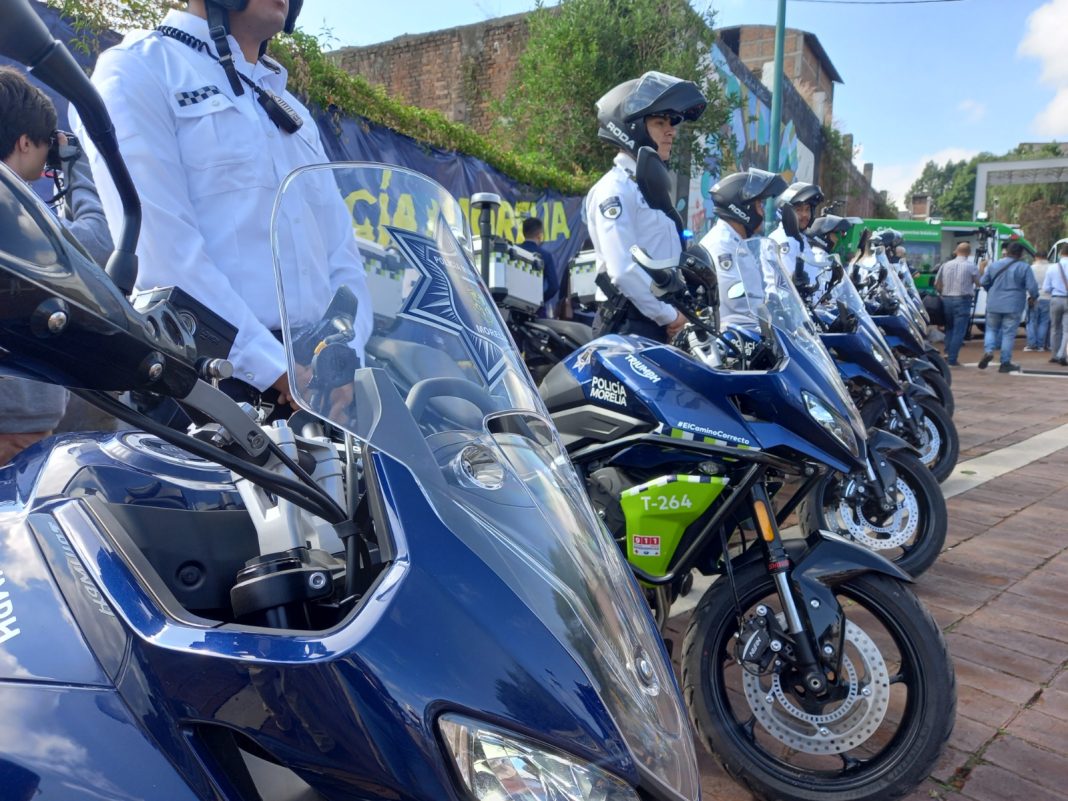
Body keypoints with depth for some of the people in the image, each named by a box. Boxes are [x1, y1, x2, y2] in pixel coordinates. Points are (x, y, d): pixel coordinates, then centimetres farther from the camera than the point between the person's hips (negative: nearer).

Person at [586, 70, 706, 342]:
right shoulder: (615, 189, -12)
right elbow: (623, 270, -22)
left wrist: (674, 312, 10)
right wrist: (668, 314, -14)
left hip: (656, 320, 10)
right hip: (628, 324, -10)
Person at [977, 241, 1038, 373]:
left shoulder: (994, 265, 4)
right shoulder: (1024, 267, -7)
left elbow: (983, 282, 9)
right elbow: (1032, 287, -9)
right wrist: (1033, 297, 11)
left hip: (994, 305, 3)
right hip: (1013, 306, -2)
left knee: (991, 329, 16)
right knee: (1008, 333, 3)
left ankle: (988, 351, -9)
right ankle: (1005, 363, 6)